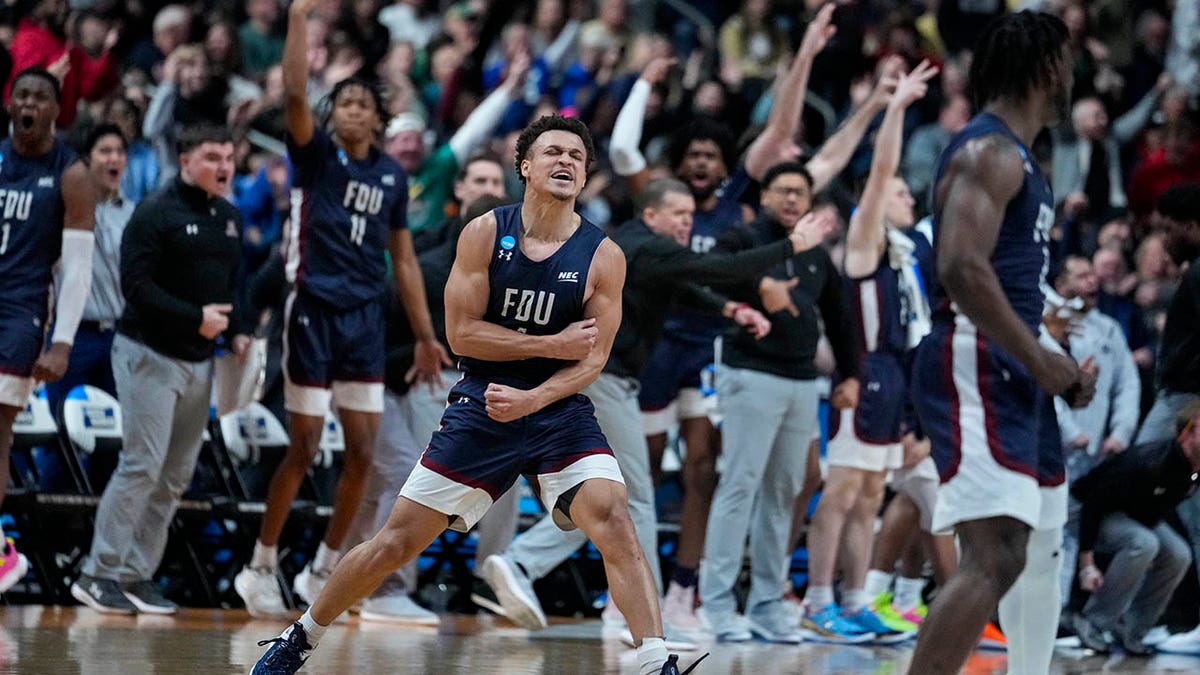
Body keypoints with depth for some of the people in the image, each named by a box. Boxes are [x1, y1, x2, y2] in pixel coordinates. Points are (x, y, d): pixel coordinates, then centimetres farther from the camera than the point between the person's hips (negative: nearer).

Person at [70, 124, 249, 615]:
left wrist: (237, 332, 4)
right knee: (142, 465, -12)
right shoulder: (156, 213, -10)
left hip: (199, 361, 8)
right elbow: (136, 284, -18)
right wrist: (195, 318, -23)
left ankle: (137, 574, 12)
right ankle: (99, 574, -7)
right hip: (149, 354, -8)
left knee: (176, 475, 6)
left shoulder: (230, 218, 13)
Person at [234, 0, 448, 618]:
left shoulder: (391, 175, 11)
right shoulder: (316, 155, -1)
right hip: (315, 312, -5)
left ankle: (321, 572, 15)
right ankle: (260, 568, 9)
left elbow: (403, 260, 16)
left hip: (367, 319, 5)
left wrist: (425, 334, 12)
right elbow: (294, 91, -19)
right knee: (303, 450, -4)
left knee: (362, 454, 2)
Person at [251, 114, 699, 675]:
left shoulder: (603, 256, -4)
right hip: (480, 407, 0)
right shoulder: (485, 233, -5)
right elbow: (461, 334, -8)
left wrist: (531, 399, -22)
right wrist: (553, 344, -14)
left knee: (611, 517, -25)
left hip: (559, 408, 0)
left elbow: (592, 359, -7)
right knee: (396, 543, 3)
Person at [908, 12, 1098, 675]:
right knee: (996, 556, -20)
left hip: (1013, 371, 11)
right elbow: (962, 267, -25)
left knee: (1042, 545, 20)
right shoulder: (988, 151, -12)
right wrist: (1039, 359, -20)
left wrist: (1057, 367, 18)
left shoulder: (1015, 157, 20)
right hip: (976, 370, -11)